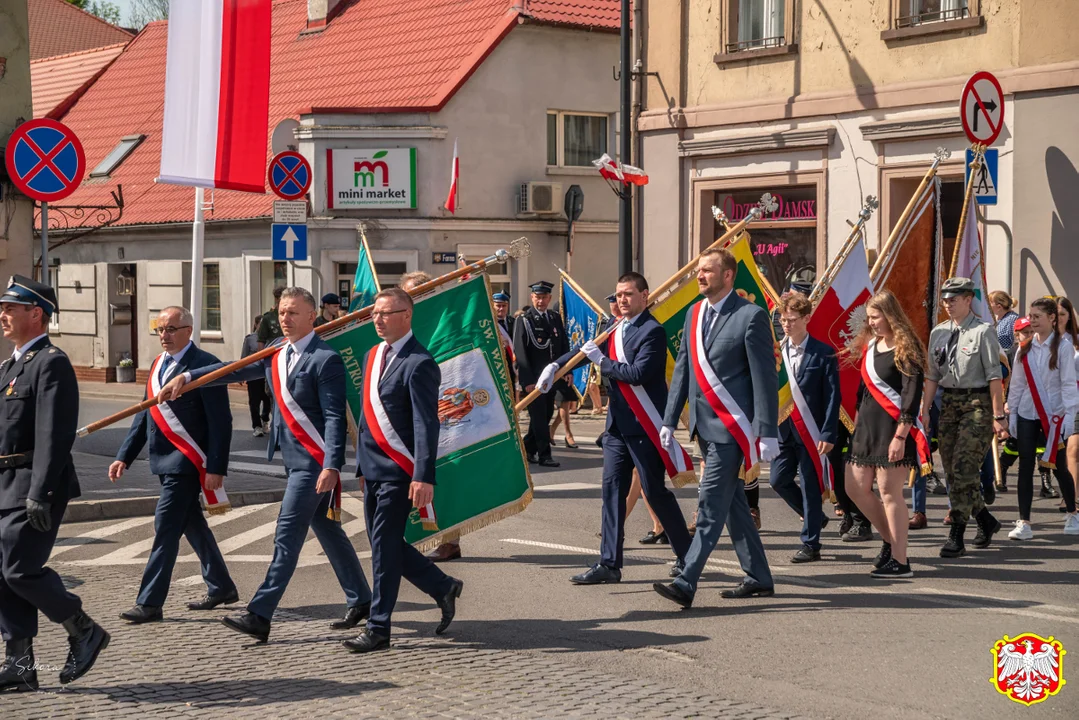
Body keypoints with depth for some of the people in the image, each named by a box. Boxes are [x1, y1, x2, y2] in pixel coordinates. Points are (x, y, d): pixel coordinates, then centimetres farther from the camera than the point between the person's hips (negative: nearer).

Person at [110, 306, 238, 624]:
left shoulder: (205, 365, -13)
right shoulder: (158, 364, 13)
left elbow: (221, 422, -15)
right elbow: (144, 415, 17)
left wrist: (216, 468, -19)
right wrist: (124, 456, 10)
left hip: (187, 463, -9)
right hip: (165, 461, 9)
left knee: (166, 529, -8)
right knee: (193, 526, 16)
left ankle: (149, 603, -3)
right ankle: (221, 587, 29)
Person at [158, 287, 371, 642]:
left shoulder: (326, 359, -14)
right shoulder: (277, 354, 11)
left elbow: (335, 417, -18)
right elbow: (236, 370, 14)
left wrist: (332, 466, -25)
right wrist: (187, 377, 4)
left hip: (314, 462, -9)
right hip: (293, 458, 9)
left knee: (287, 535, -9)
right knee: (328, 531, 16)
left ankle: (259, 615, -9)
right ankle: (360, 600, 27)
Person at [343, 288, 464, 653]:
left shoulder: (419, 364, -14)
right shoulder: (373, 356, 13)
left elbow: (426, 425, -19)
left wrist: (424, 476, -24)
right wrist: (363, 463, 19)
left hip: (399, 472, -9)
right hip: (372, 469, 9)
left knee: (385, 547, -4)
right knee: (387, 545, 13)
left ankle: (378, 629, 5)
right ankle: (443, 588, 29)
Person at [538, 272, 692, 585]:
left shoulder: (652, 331, -12)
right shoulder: (615, 329, 13)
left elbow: (638, 374, -23)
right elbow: (586, 349, 21)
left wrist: (602, 361, -15)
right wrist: (555, 365, 6)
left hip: (644, 426, -8)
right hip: (617, 425, 8)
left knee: (655, 491, -1)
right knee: (612, 490, 6)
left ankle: (687, 556, 14)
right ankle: (609, 564, 9)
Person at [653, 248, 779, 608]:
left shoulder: (750, 316, -10)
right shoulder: (694, 314, 12)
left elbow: (765, 376, -11)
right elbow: (682, 369, 16)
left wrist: (768, 432, -14)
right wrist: (669, 420, 12)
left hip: (731, 426, -8)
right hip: (705, 425, 8)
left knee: (711, 504, -10)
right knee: (732, 503, 14)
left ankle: (686, 583, -12)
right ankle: (758, 577, 25)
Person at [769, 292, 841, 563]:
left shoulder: (823, 353, -5)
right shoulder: (776, 351, 8)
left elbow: (832, 396, -7)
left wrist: (828, 434, -14)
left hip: (811, 431, -5)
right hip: (784, 429, 5)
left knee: (810, 486, -1)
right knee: (778, 480, 5)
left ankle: (810, 545, 8)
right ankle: (814, 517, 29)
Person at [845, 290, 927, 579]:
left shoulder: (905, 350, -11)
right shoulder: (869, 345, 13)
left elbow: (912, 396, -16)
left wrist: (900, 436, -21)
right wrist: (857, 422, 17)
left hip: (893, 428, -9)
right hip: (867, 426, 9)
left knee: (890, 492, -7)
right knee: (856, 489, 9)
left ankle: (899, 561, -1)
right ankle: (890, 540, 24)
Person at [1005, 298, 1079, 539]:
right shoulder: (1025, 348, 8)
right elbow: (1017, 383, 11)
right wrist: (1011, 411, 7)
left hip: (1053, 415, -3)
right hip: (1027, 414, 3)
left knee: (1059, 466, 6)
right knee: (1025, 467, -3)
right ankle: (1024, 523, -3)